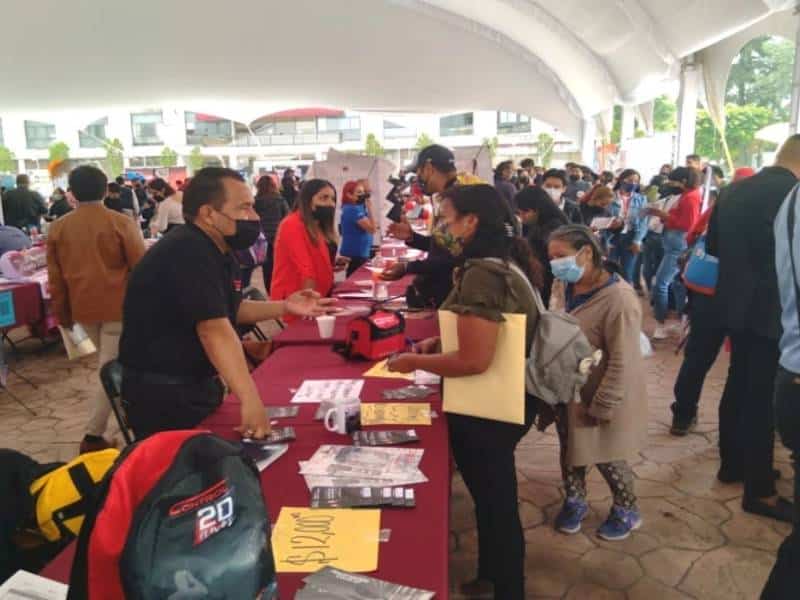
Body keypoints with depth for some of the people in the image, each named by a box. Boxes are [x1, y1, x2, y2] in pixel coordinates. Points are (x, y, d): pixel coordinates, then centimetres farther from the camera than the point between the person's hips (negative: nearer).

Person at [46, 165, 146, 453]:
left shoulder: (58, 228, 3)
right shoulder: (121, 223, -9)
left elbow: (55, 277, 7)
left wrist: (62, 314, 16)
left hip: (83, 307, 5)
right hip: (119, 305, -4)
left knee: (109, 362, 23)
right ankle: (93, 435, 0)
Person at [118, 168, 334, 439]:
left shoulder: (216, 252, 6)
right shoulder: (188, 255, -25)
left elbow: (230, 309, 16)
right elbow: (216, 331, -34)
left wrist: (284, 307, 5)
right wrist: (250, 401, -38)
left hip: (197, 385, 10)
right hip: (165, 394, -10)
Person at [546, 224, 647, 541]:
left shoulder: (618, 299, -28)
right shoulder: (570, 288, -3)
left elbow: (622, 362, -25)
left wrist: (600, 407, -20)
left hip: (603, 396, -6)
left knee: (606, 456, 12)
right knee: (571, 448, 19)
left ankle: (627, 511, 37)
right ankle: (574, 501, 42)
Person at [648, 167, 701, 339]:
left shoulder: (690, 198, -13)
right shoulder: (686, 196, 17)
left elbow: (687, 225, -21)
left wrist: (664, 215, -18)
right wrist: (663, 214, 2)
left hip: (679, 245, -11)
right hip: (676, 244, 11)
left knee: (660, 283, -12)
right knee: (676, 283, 15)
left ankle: (660, 325, -9)